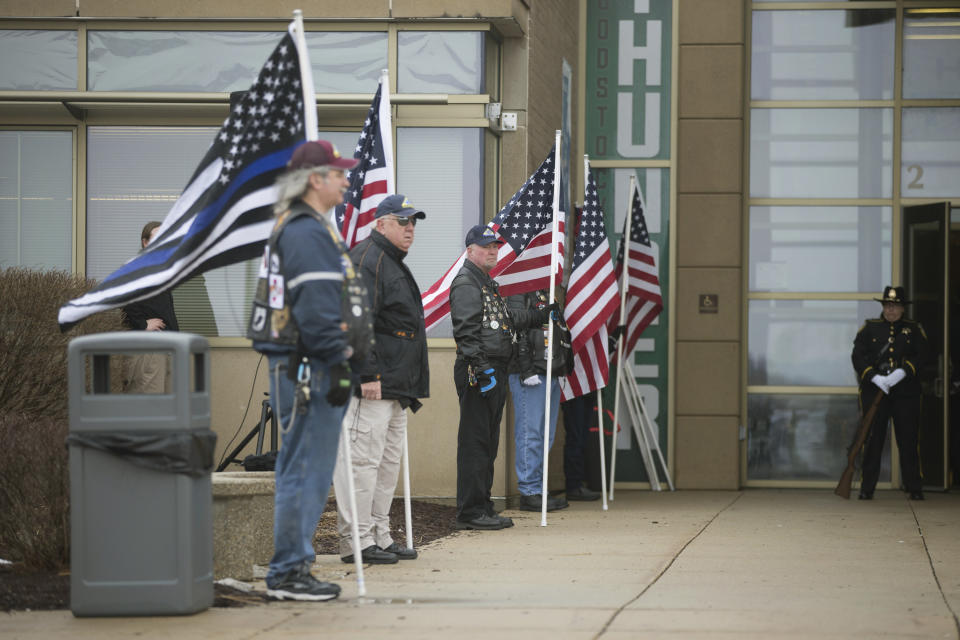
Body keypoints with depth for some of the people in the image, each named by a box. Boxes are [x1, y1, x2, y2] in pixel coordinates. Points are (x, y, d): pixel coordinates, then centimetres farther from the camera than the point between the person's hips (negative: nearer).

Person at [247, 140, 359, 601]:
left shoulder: (294, 229, 20)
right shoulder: (307, 234, -15)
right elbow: (317, 310, -22)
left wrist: (337, 363, 24)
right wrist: (339, 367, -21)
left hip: (293, 368, 11)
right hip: (308, 369, -11)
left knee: (299, 471, 14)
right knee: (306, 472, -7)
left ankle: (291, 569, 19)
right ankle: (289, 572, -4)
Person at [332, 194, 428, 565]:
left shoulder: (393, 264, 22)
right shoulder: (366, 261, -12)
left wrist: (410, 386, 26)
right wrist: (368, 375, -25)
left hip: (395, 389, 11)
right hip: (371, 385, -11)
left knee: (388, 462, 13)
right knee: (363, 458, -10)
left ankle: (379, 537, 19)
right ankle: (356, 541, -9)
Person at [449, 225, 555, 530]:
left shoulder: (488, 283, 22)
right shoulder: (465, 282, -10)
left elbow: (508, 320, 32)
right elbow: (466, 331, -18)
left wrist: (543, 314, 29)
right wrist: (481, 368, -24)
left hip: (494, 371, 10)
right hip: (478, 372, -10)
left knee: (488, 443, 12)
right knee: (475, 442, -9)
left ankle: (482, 508, 18)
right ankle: (470, 512, -8)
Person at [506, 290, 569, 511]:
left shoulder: (548, 293, 20)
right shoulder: (520, 292, -7)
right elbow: (517, 332, -15)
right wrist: (526, 370, -21)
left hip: (551, 375, 9)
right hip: (529, 375, -9)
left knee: (546, 436, 10)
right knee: (530, 435, -7)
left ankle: (540, 489, 14)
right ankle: (530, 492, -6)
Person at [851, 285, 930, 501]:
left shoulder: (914, 329, 10)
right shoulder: (869, 328, 9)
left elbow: (923, 355, 1)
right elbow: (858, 356, 1)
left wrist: (903, 372, -15)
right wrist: (874, 377, -14)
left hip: (906, 393, 0)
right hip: (874, 392, 0)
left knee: (908, 441, -1)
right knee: (872, 440, -1)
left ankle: (914, 489, 5)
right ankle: (866, 488, 4)